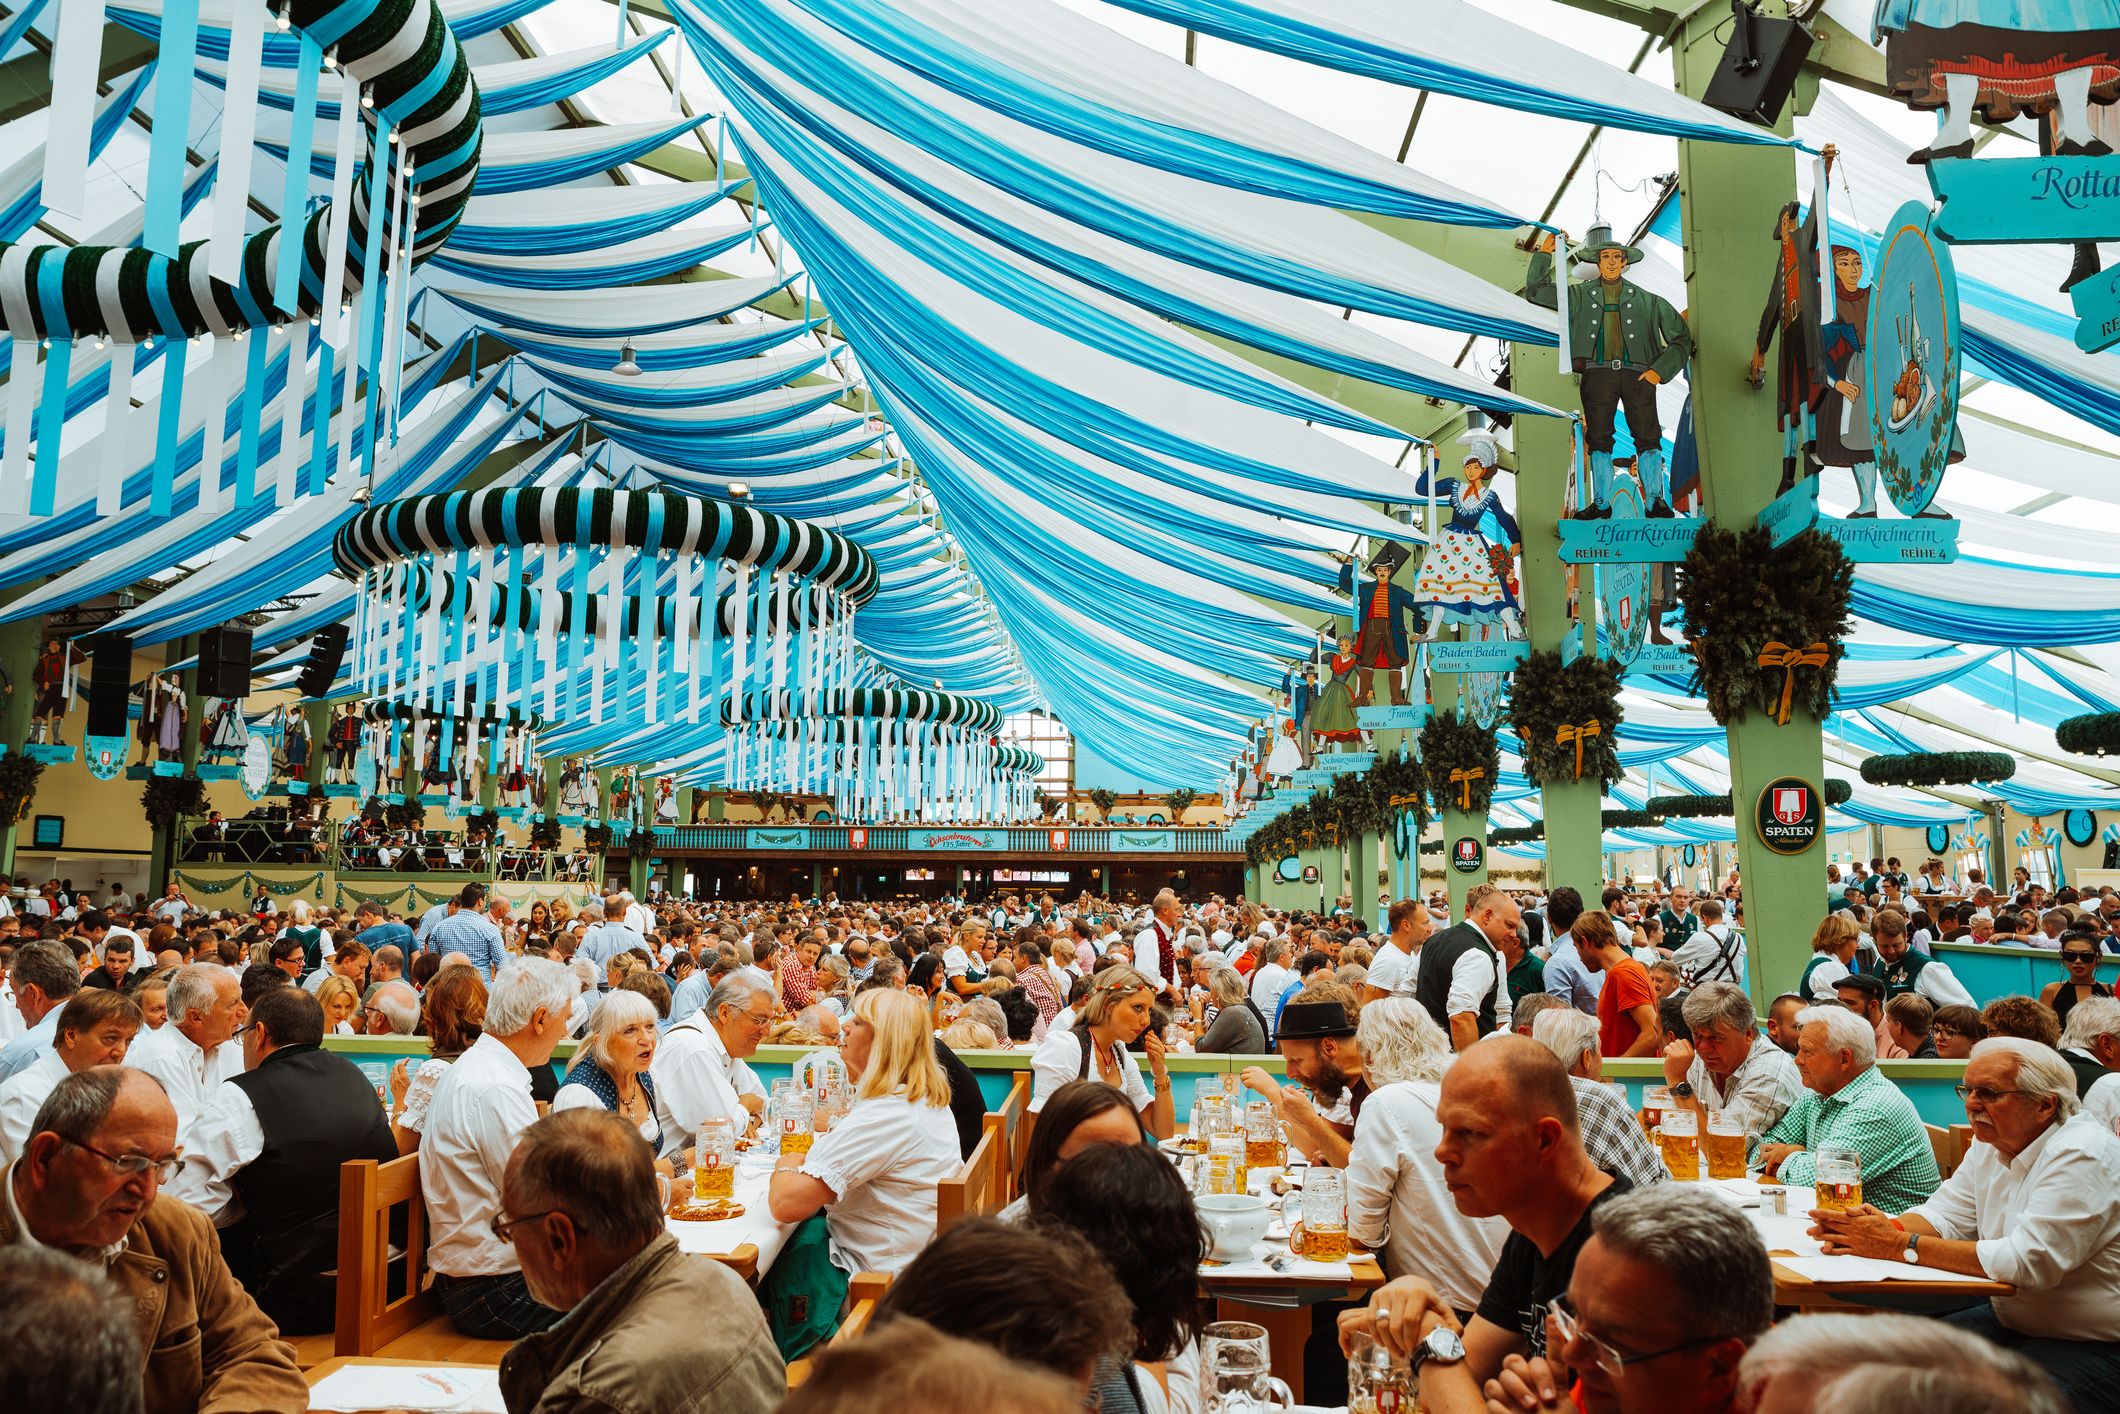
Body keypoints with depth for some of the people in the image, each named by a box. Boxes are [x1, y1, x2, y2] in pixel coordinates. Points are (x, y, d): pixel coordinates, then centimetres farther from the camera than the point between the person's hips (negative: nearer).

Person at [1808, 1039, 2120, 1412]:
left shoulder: (2083, 1156, -21)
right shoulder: (1992, 1144, 5)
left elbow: (2028, 1261, -29)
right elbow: (1945, 1216, 4)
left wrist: (1901, 1245, -28)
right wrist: (1883, 1227, -19)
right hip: (2009, 1322, 8)